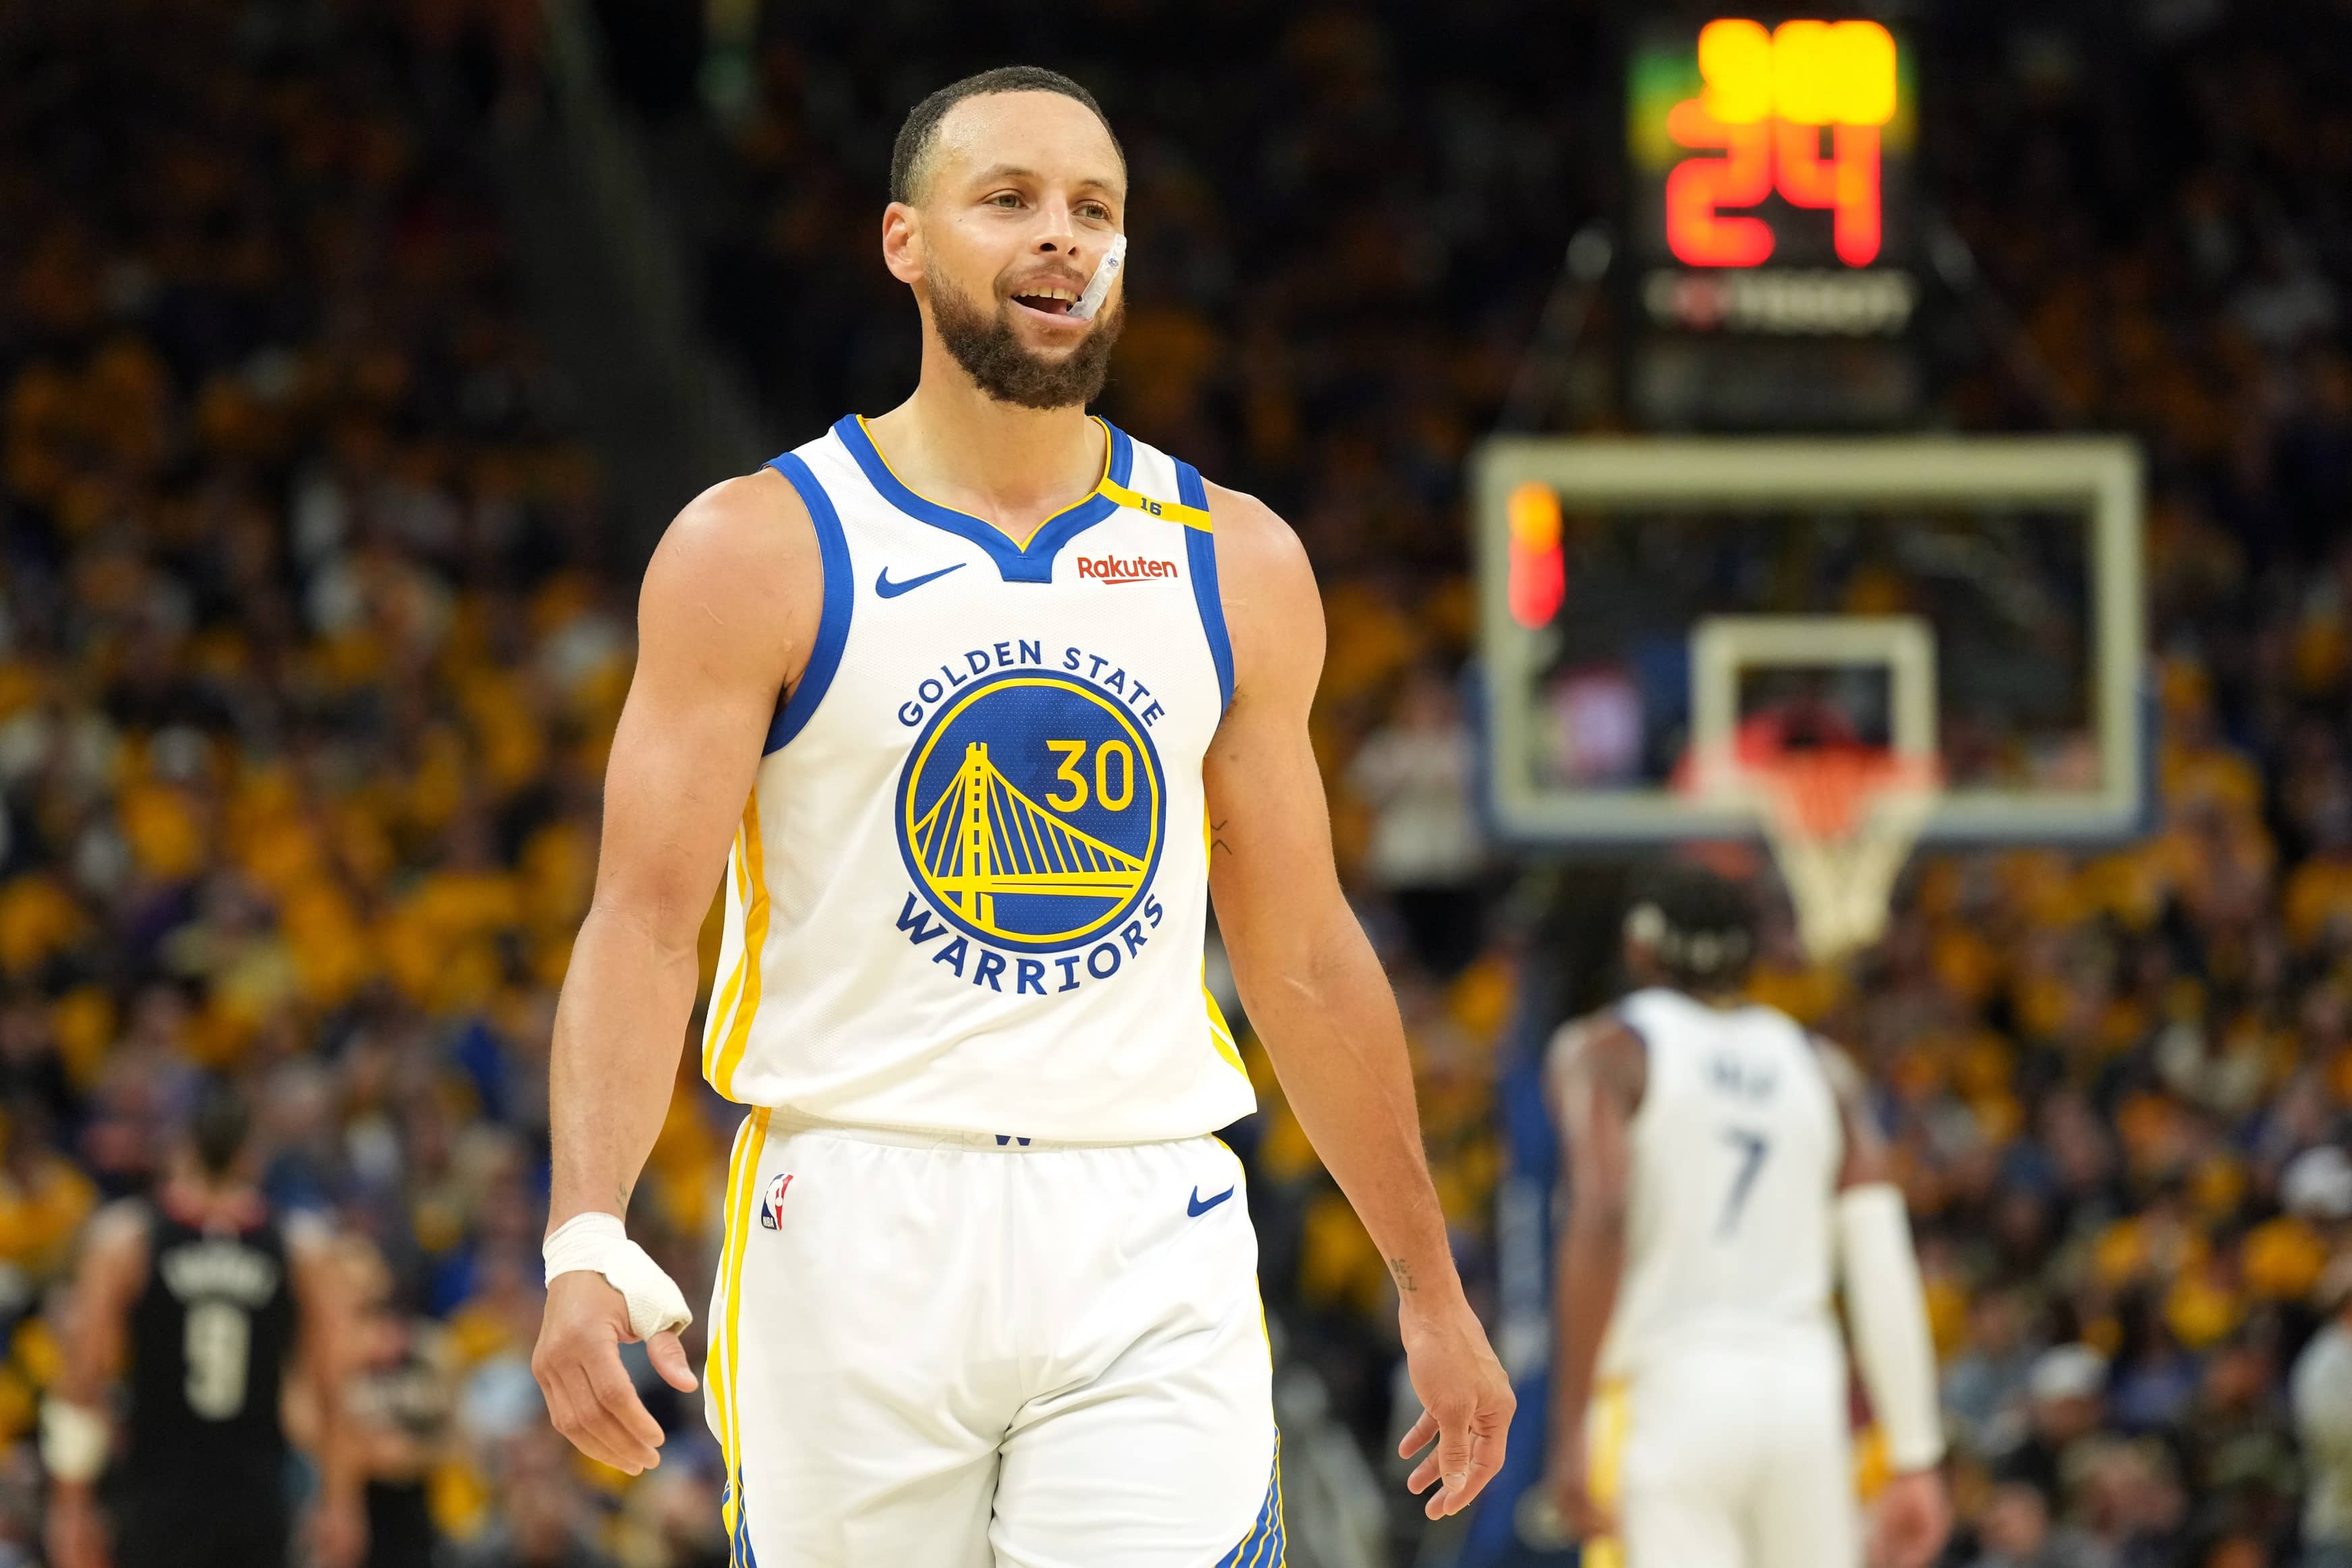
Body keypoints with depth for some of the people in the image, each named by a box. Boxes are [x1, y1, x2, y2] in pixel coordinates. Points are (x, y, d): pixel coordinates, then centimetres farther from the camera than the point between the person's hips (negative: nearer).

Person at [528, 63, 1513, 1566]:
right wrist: (588, 1244, -21)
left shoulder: (1237, 567, 10)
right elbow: (645, 922, -7)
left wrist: (1431, 1289, 18)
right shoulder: (758, 551, 0)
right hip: (857, 1229, -2)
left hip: (1150, 1255, 2)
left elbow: (1304, 960, 17)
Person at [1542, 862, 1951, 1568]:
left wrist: (1571, 1429, -14)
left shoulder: (1606, 1052, 5)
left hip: (1667, 1395, -4)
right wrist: (1915, 1458, 7)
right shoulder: (1820, 1068, 17)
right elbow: (1884, 1268, 8)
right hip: (1806, 1391, 4)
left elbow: (1600, 1219, -12)